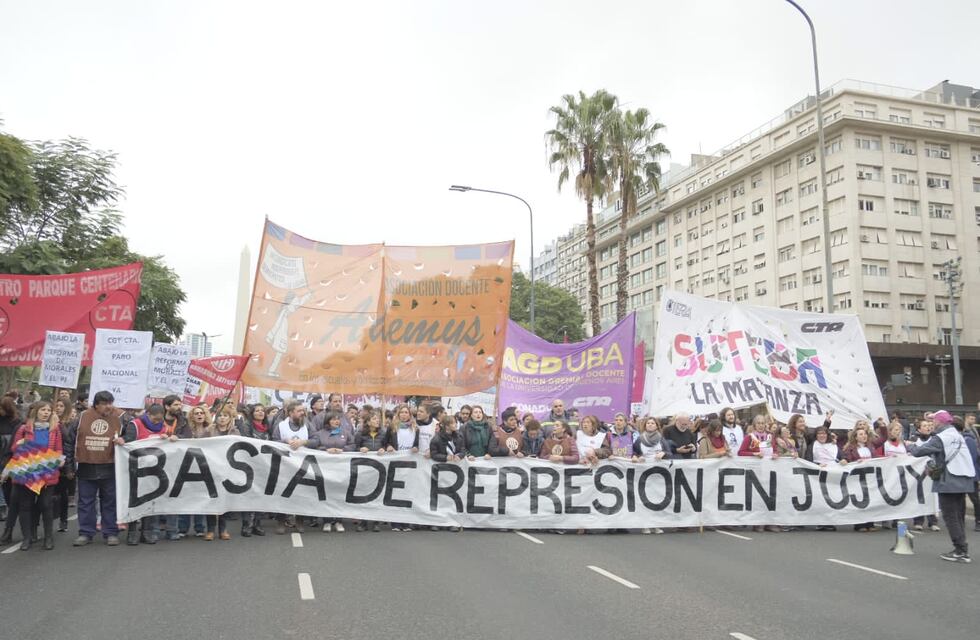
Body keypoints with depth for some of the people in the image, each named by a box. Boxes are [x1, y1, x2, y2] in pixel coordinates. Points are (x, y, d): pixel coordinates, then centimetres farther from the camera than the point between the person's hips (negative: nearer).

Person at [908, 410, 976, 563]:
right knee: (959, 515, 14)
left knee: (950, 516, -2)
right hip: (963, 481, 9)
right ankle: (962, 549, 18)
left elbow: (919, 451, -15)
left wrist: (910, 447, 3)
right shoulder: (957, 435, 15)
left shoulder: (940, 438, -14)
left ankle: (961, 550, -4)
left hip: (949, 481, -9)